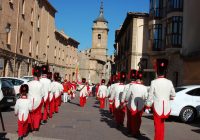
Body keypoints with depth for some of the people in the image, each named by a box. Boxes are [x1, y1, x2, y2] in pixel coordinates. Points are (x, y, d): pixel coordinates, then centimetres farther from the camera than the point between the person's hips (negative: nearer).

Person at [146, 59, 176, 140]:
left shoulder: (154, 82, -11)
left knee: (158, 126, 6)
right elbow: (173, 95, 10)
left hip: (157, 108, -3)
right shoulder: (169, 82, -2)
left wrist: (148, 106, 4)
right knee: (161, 125, 24)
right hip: (166, 108, 3)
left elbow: (150, 96, -7)